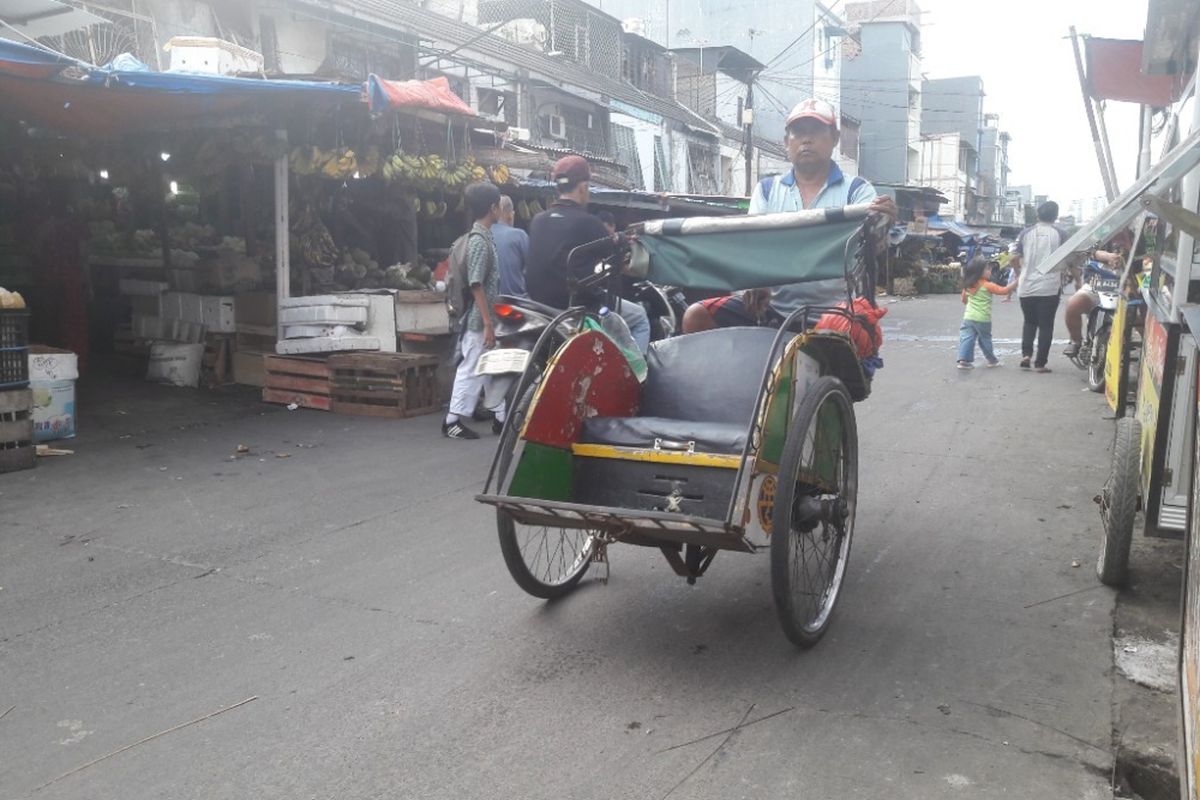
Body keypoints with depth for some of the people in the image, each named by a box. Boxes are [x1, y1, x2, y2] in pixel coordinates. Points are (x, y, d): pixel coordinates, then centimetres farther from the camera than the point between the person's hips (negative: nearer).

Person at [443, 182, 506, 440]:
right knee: (471, 370, -3)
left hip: (485, 319, 10)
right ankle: (453, 421, 4)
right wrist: (487, 323, -23)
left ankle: (500, 417, 22)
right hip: (479, 321, -10)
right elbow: (476, 285, -22)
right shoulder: (479, 240, -17)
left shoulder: (483, 237, 13)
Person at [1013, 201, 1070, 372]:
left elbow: (1016, 258, 5)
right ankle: (1040, 363, 3)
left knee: (1029, 322, 18)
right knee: (1046, 325, 4)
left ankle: (1026, 353, 1)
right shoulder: (1060, 234, -1)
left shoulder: (1026, 233, 4)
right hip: (1050, 287, -2)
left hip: (1027, 286, 2)